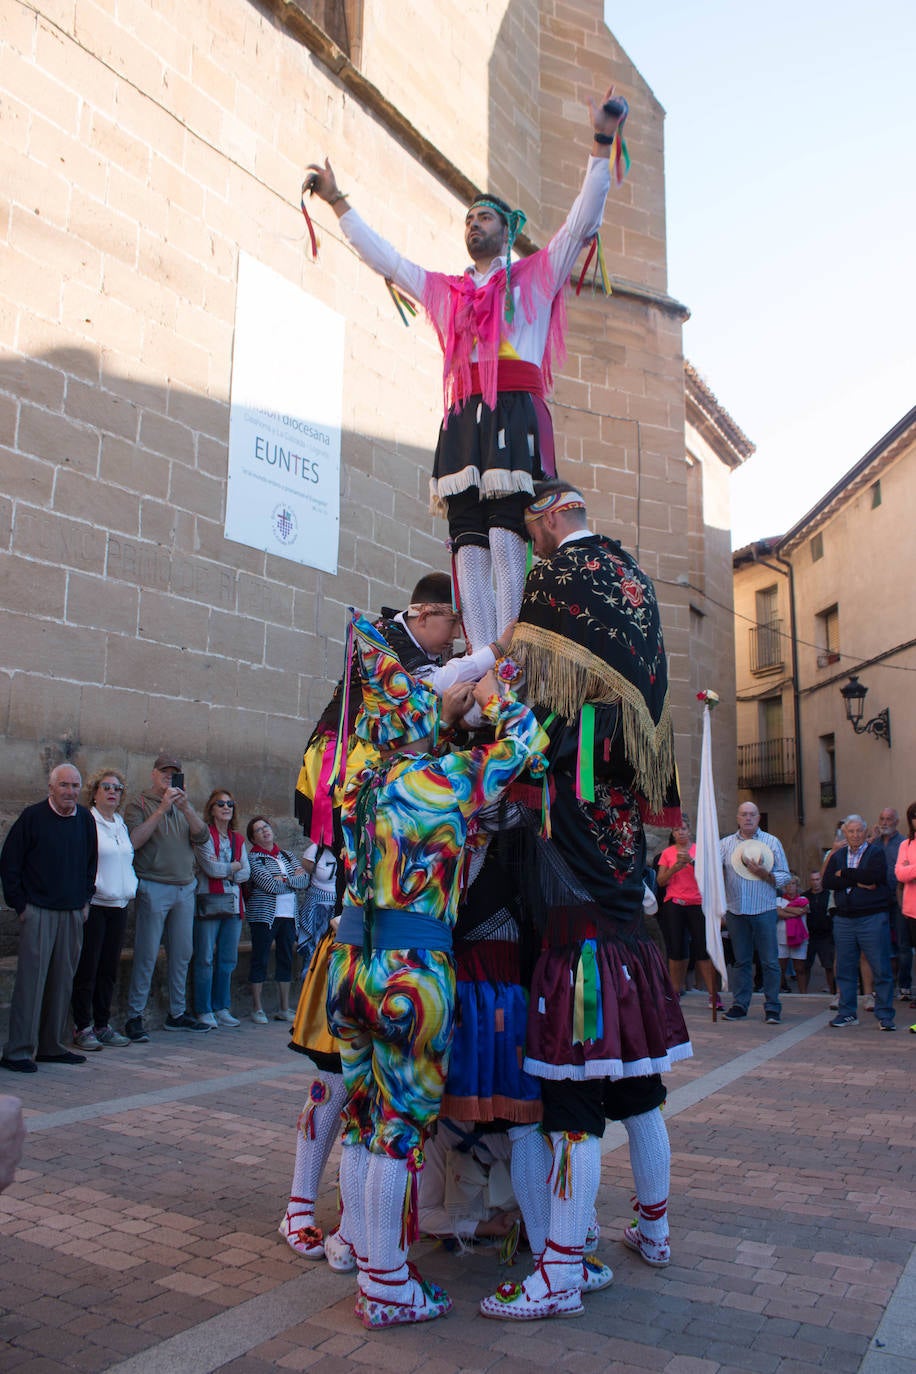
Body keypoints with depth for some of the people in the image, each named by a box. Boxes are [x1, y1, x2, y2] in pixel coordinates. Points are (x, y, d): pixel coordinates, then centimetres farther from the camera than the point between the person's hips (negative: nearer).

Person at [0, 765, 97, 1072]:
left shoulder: (85, 819, 8)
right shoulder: (32, 817, -6)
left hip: (73, 913, 5)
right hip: (38, 911, -5)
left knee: (63, 981, 9)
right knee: (31, 979, -6)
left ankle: (51, 1046, 19)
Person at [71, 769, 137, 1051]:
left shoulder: (121, 824, 16)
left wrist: (131, 886, 13)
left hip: (119, 904, 7)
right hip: (93, 903, -7)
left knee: (110, 968, 9)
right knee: (87, 968, -3)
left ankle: (102, 1025, 17)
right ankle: (82, 1028, 6)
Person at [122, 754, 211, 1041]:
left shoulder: (184, 807, 16)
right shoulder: (139, 804, 1)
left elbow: (202, 837, 3)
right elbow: (134, 841, -13)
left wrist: (185, 807, -12)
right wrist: (162, 808, -16)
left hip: (185, 888, 5)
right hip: (153, 887, -5)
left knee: (182, 953, 9)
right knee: (146, 955, -5)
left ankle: (177, 1013, 19)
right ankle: (134, 1017, 2)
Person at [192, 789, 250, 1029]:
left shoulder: (238, 839, 16)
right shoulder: (204, 835, -1)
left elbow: (246, 873, 7)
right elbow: (211, 868, -13)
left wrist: (223, 871, -8)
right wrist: (234, 867, 1)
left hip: (233, 903, 6)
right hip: (209, 902, -6)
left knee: (228, 959, 8)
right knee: (205, 959, -3)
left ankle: (221, 1008, 17)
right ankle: (204, 1011, 5)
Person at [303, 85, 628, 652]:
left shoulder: (537, 275, 19)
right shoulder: (444, 290, 30)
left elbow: (583, 222, 10)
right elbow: (383, 257, 37)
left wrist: (601, 144, 3)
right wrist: (337, 201, 41)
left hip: (515, 414, -4)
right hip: (463, 419, 4)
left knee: (504, 536, -18)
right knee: (468, 545, -8)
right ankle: (482, 662, -13)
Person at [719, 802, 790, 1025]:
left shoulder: (771, 842, 6)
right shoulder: (726, 843, 10)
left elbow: (784, 876, 3)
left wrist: (764, 874, -13)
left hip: (764, 910, -1)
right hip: (736, 911, 2)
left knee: (770, 961, -1)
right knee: (741, 961, 9)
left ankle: (772, 1007, 7)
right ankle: (740, 1004, 16)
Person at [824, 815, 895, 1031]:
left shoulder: (876, 852, 3)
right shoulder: (837, 856, 14)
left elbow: (875, 875, -16)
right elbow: (828, 881, 0)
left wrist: (845, 874, -6)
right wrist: (858, 881, -11)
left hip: (872, 918, -4)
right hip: (844, 919, 4)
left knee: (881, 968, -2)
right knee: (845, 969, 6)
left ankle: (884, 1015, 7)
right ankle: (847, 1013, 16)